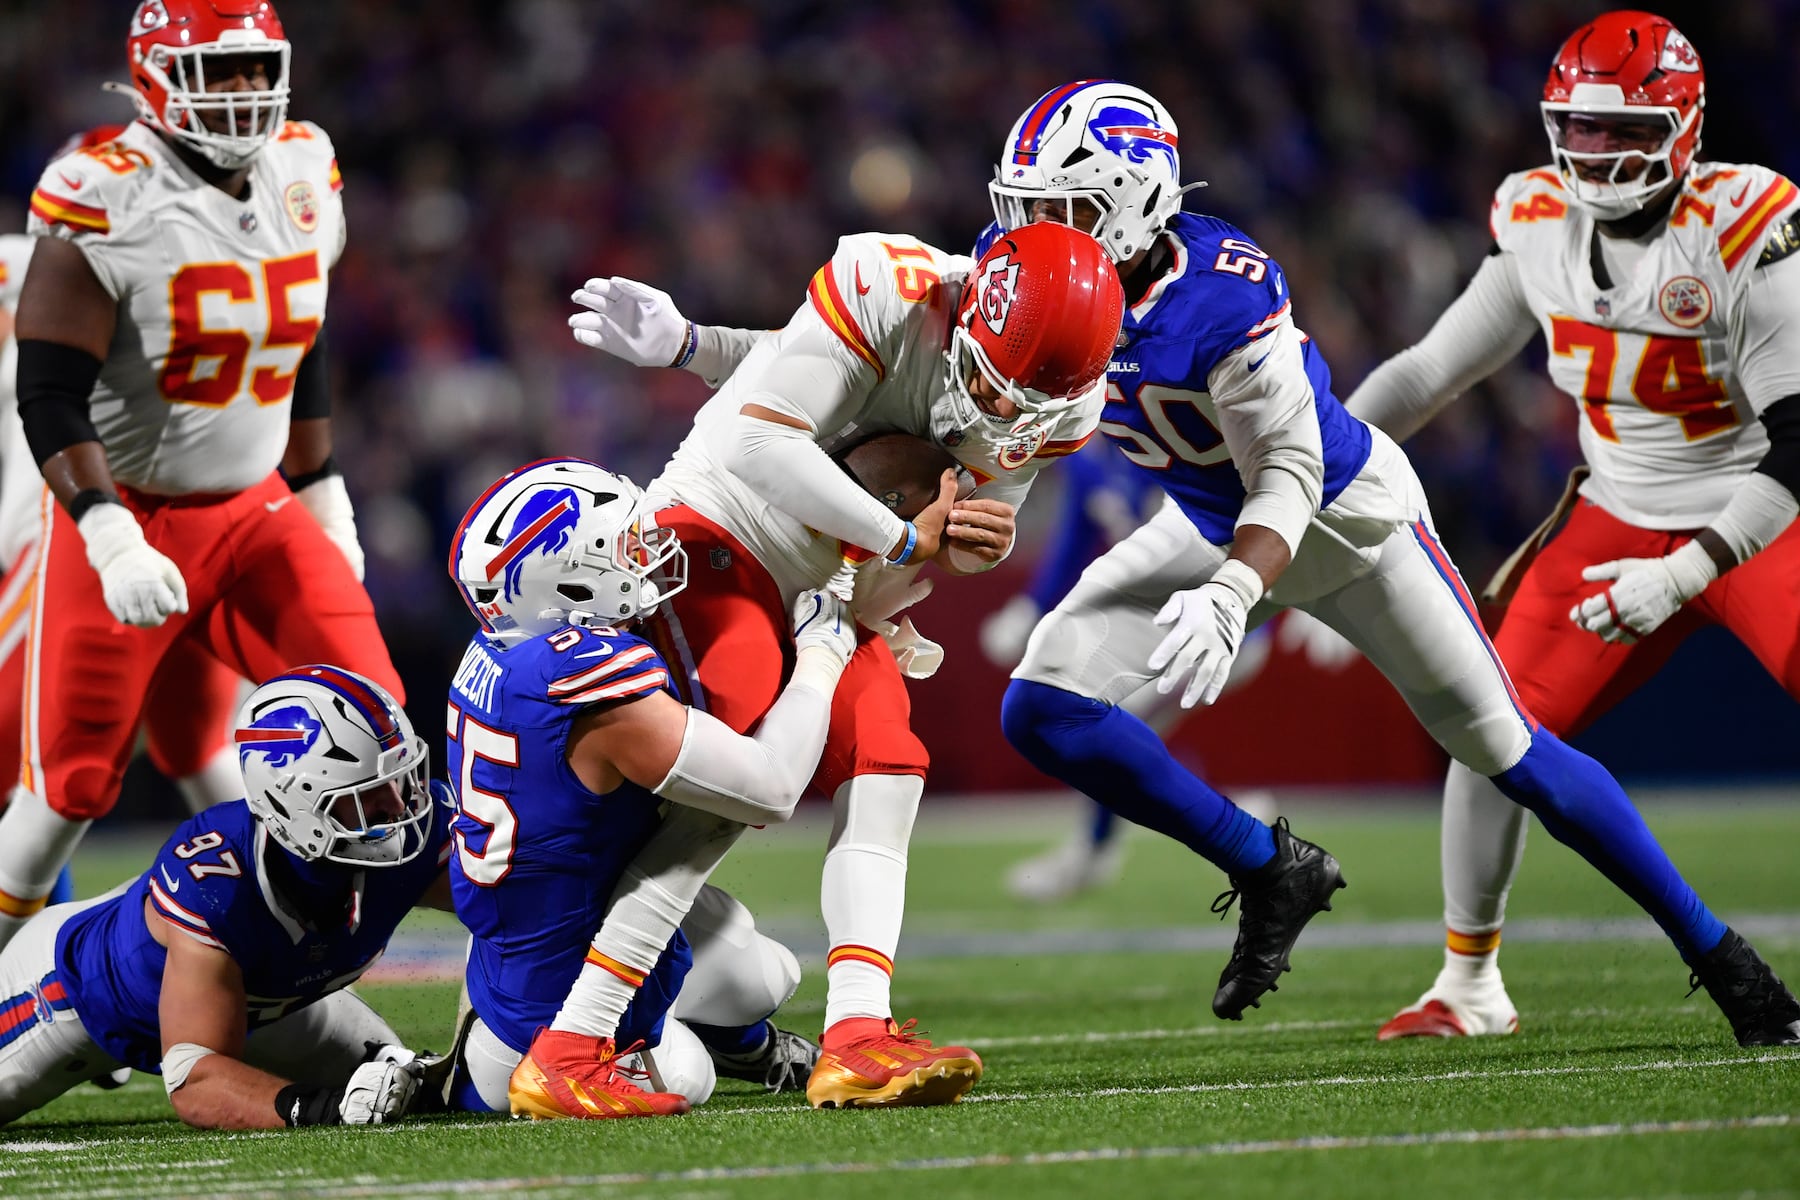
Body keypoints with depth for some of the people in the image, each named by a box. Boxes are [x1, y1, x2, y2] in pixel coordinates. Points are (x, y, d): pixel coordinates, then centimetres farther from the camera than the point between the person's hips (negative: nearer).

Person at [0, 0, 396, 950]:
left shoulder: (302, 177, 2)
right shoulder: (105, 202, -19)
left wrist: (324, 501, 19)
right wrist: (113, 542, -32)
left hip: (255, 508, 5)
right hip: (129, 514, -5)